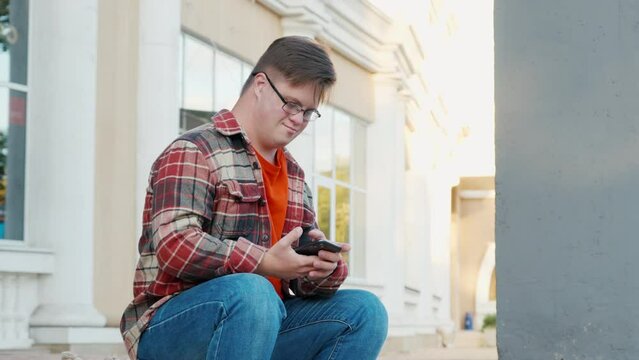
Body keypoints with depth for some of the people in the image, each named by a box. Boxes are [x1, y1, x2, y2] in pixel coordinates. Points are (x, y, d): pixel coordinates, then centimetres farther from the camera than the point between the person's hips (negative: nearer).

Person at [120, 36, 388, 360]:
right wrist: (265, 263, -26)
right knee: (251, 294, -37)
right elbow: (175, 245, -22)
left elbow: (303, 280, 14)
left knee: (364, 311, -8)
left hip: (262, 325, 8)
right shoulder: (194, 151, -6)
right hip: (173, 327, -7)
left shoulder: (293, 173, 19)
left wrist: (322, 267, -11)